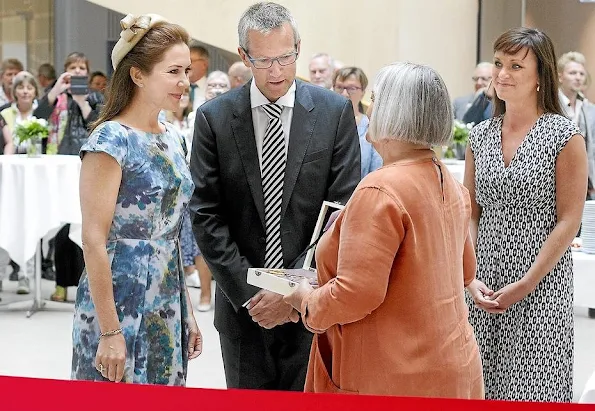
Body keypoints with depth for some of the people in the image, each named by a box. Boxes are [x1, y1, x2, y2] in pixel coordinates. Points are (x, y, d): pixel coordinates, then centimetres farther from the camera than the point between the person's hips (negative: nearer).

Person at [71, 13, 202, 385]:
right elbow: (94, 239, -18)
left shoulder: (172, 137, 9)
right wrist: (109, 332, -19)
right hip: (121, 305, -7)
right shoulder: (111, 140, -15)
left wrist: (187, 312, 14)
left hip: (167, 308, 8)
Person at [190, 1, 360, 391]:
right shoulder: (214, 117, -1)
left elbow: (343, 209, -5)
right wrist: (248, 293, -11)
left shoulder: (335, 111, -2)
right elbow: (206, 216, -3)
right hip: (243, 305, 1)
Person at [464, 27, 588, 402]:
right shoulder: (481, 136, 7)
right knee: (483, 384, 8)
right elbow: (470, 214, 9)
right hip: (485, 289, 4)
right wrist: (471, 278, -4)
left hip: (540, 288, -4)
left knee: (532, 388, -1)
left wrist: (525, 284, -13)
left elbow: (568, 221, -9)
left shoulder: (565, 136, -7)